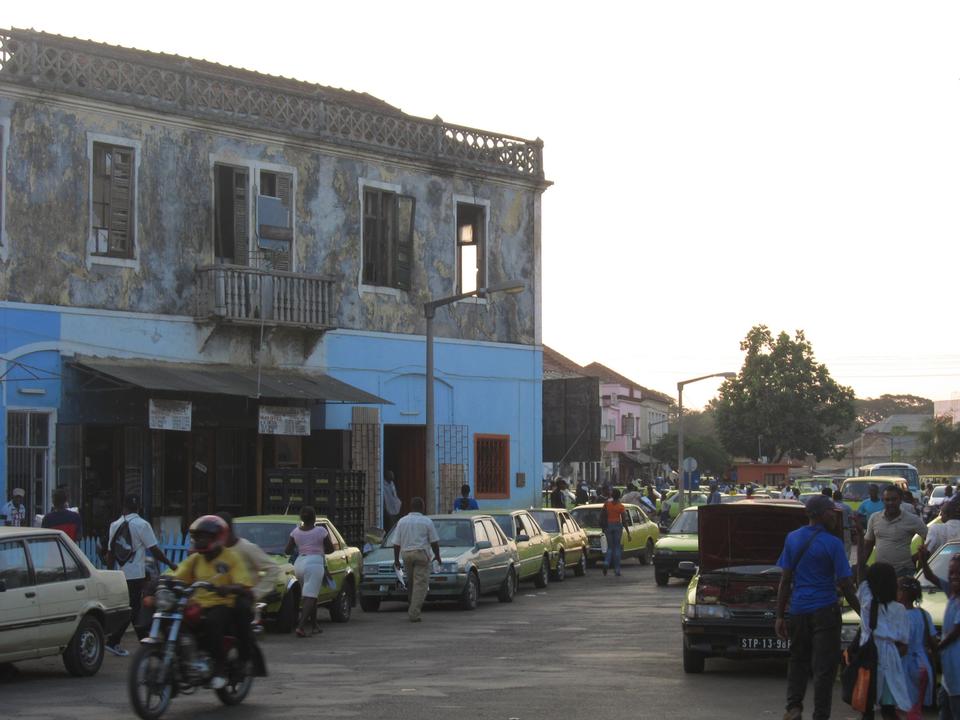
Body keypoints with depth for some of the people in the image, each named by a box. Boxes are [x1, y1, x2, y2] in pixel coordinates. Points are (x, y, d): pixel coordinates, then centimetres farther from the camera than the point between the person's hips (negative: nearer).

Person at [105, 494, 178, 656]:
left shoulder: (115, 525, 6)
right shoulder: (142, 525, -9)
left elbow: (110, 553, 8)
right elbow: (154, 550, -9)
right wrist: (170, 564, 2)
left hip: (120, 574, 6)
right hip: (135, 574, -6)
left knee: (135, 608, 13)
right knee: (132, 609, -1)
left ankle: (145, 640, 16)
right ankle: (113, 642, -8)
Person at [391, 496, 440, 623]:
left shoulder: (402, 521, 8)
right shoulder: (427, 521, -1)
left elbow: (396, 543, 6)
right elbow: (434, 541, 0)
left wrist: (396, 559, 11)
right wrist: (437, 555, 13)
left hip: (406, 554, 4)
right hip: (422, 554, -4)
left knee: (412, 583, 17)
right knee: (420, 584, -4)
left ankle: (413, 611, 19)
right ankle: (414, 613, -12)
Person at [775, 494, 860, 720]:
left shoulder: (792, 539, 4)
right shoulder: (832, 544, -10)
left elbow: (785, 580, 5)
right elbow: (845, 586, -10)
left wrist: (780, 615, 9)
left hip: (798, 610, 5)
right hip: (825, 611, -4)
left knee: (798, 661, 18)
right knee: (824, 666, 1)